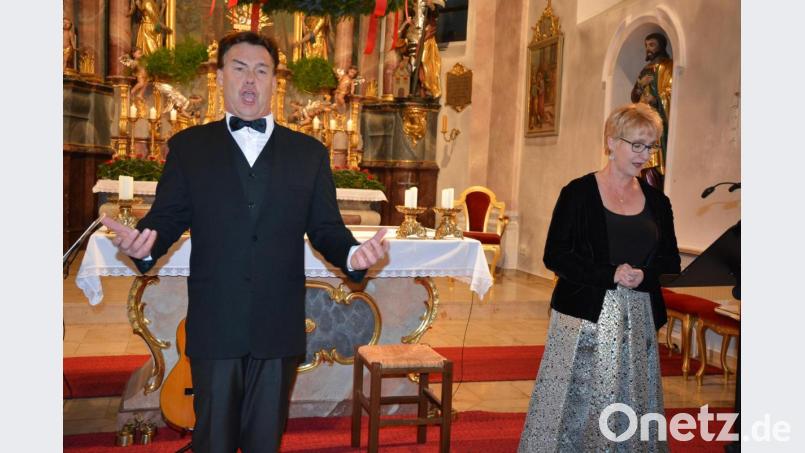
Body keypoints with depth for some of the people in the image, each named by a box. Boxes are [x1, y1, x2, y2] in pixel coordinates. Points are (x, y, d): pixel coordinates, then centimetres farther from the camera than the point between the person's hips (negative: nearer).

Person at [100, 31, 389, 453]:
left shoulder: (308, 151, 8)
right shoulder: (188, 146, 7)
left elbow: (325, 227, 5)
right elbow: (167, 217, 2)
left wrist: (352, 254, -16)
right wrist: (145, 243, -21)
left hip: (279, 327, 1)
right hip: (214, 326, -1)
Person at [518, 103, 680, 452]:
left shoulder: (657, 201, 10)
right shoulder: (579, 193, -3)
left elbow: (670, 263, 11)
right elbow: (555, 255, -8)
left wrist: (643, 275, -10)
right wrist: (612, 274, -16)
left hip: (638, 320, 4)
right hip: (586, 317, -4)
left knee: (631, 406, 8)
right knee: (577, 403, 1)